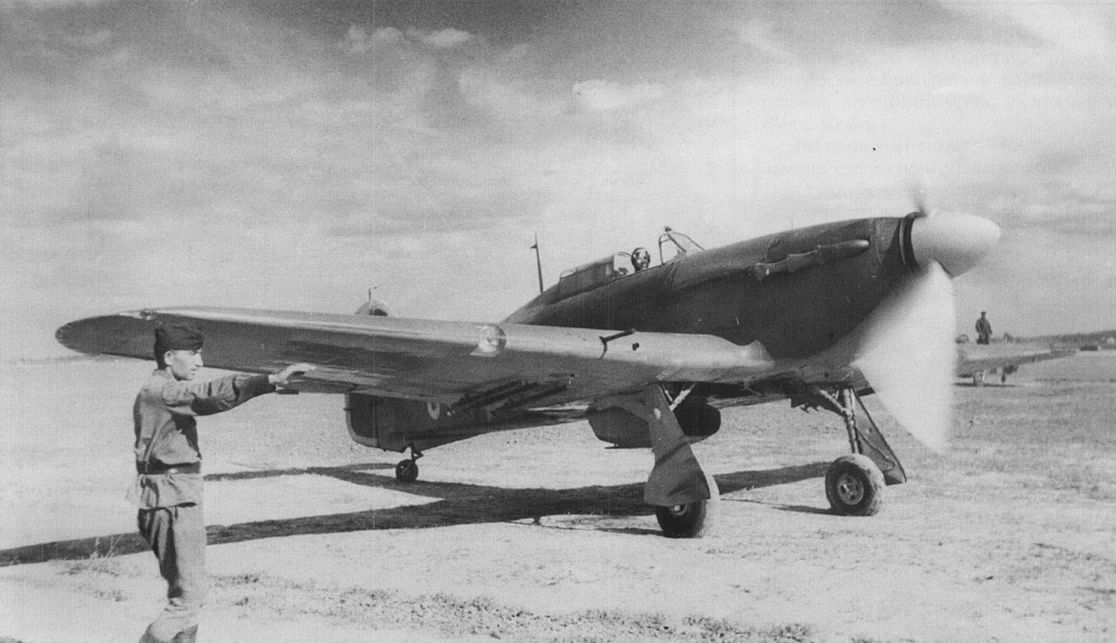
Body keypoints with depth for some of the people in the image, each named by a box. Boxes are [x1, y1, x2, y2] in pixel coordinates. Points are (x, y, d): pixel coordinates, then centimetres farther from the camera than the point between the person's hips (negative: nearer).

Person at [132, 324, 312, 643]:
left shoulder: (153, 391, 17)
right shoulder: (164, 391, -15)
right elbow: (213, 393, -30)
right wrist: (271, 380, -38)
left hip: (159, 499, 11)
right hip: (174, 500, -11)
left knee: (186, 591, 18)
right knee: (189, 597, -6)